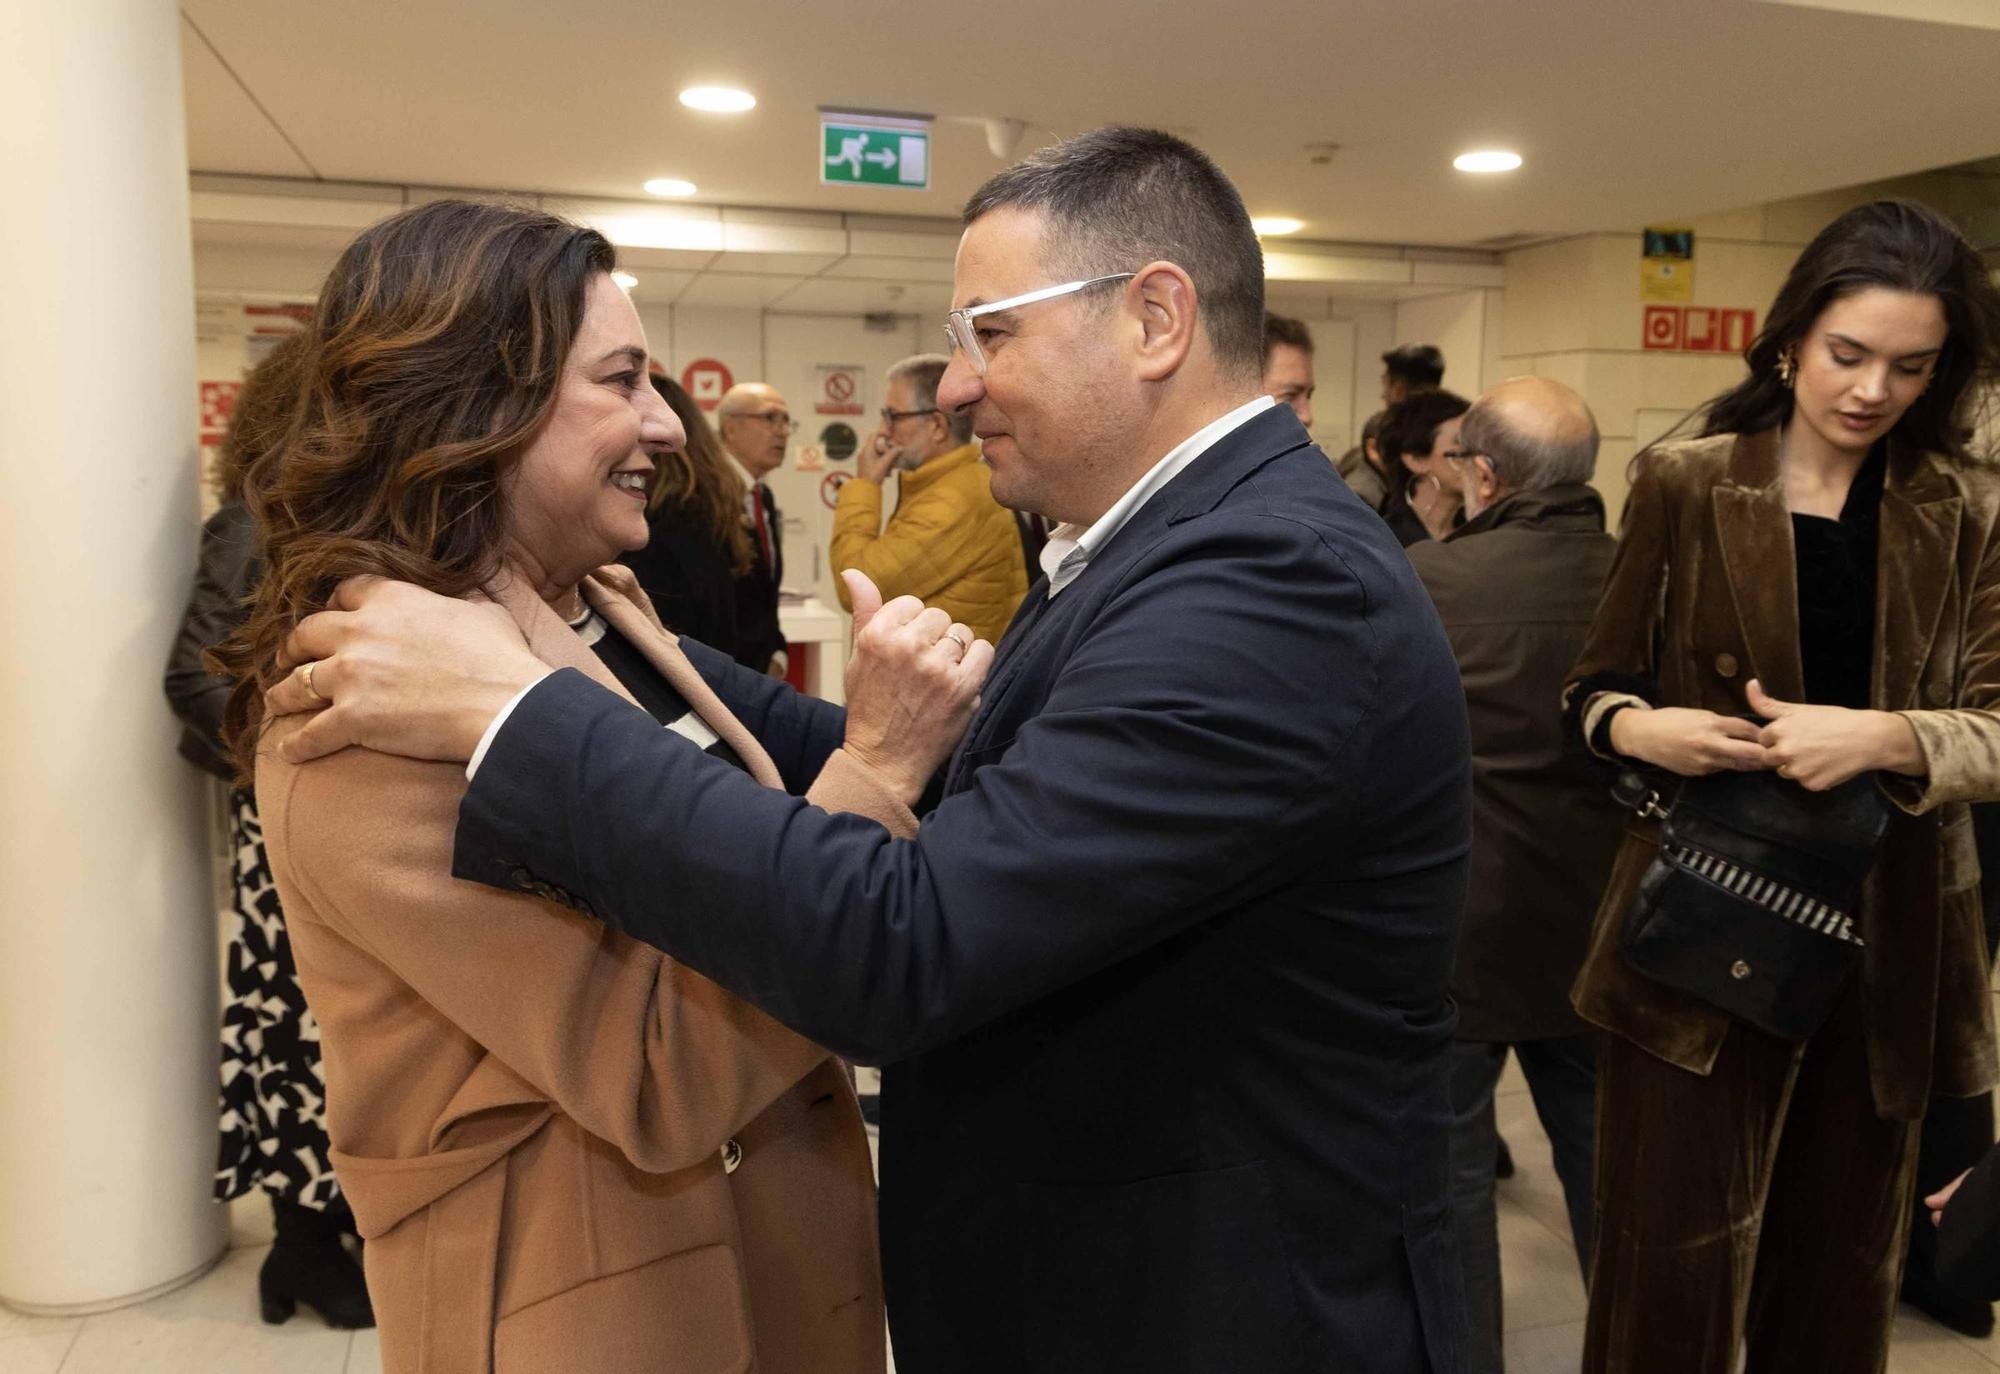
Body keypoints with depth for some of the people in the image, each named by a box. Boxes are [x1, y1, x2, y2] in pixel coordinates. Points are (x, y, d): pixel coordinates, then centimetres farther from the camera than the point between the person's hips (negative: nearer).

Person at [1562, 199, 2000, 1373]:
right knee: (1675, 1273, 2)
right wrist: (1639, 727, -20)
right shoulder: (1684, 485, -1)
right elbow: (1595, 687, 2)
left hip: (1886, 940, 3)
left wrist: (1886, 737, -24)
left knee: (1841, 1272, 16)